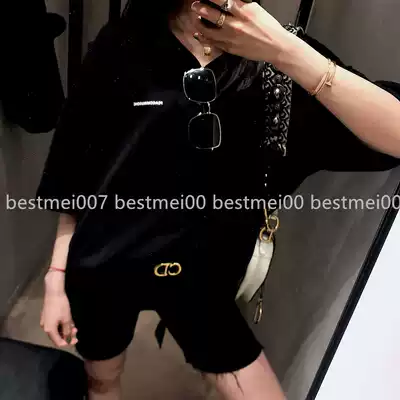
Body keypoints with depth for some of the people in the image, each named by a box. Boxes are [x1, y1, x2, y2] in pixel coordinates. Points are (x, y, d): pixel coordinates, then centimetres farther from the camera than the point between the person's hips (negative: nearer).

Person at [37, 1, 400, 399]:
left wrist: (287, 51, -29)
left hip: (199, 276, 1)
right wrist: (56, 278, -1)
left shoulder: (273, 59, -7)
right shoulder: (123, 44, -9)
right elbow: (74, 174, -3)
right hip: (102, 266, 0)